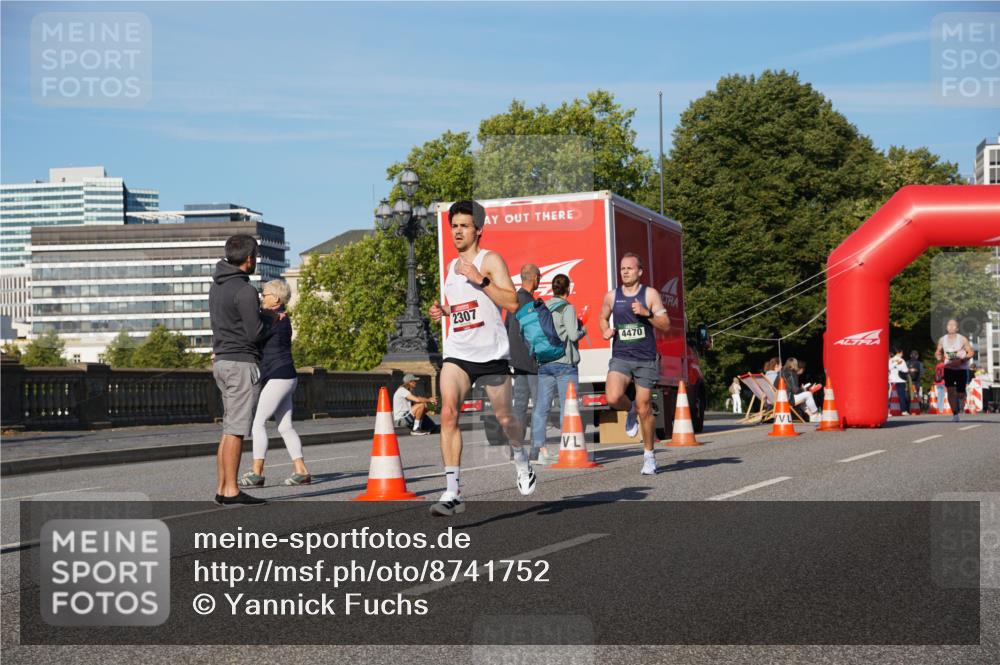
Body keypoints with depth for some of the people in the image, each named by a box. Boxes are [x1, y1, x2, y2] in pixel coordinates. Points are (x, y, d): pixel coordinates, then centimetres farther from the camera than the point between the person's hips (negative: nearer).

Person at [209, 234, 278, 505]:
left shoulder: (217, 285, 12)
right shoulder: (245, 290, -16)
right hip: (241, 363, -9)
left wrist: (263, 313, 10)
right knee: (236, 429, -7)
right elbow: (255, 333, -17)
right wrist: (270, 318, 2)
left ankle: (222, 488, 12)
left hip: (222, 361, 9)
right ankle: (231, 490, -6)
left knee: (229, 428, 12)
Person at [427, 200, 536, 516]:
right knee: (448, 413, -18)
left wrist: (481, 280, -23)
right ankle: (452, 492, -20)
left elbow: (511, 302, -16)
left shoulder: (490, 260, -5)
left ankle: (521, 460, 44)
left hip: (492, 353, -4)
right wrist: (442, 310, 10)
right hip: (457, 352, 4)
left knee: (504, 418, 10)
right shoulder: (452, 267, 16)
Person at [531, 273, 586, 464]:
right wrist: (583, 330, 7)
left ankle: (539, 447, -1)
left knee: (541, 406, 4)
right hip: (565, 363, -5)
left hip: (544, 362, 5)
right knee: (567, 407, -1)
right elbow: (573, 334, -13)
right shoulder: (567, 308, -6)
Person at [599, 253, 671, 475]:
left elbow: (665, 325, -1)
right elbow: (603, 317, 25)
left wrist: (646, 313, -16)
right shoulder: (611, 296, 7)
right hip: (620, 357, 1)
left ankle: (649, 455, 19)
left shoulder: (650, 294, 0)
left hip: (646, 359, -1)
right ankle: (630, 410, 14)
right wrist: (605, 330, 3)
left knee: (644, 408, 1)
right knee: (613, 398, -23)